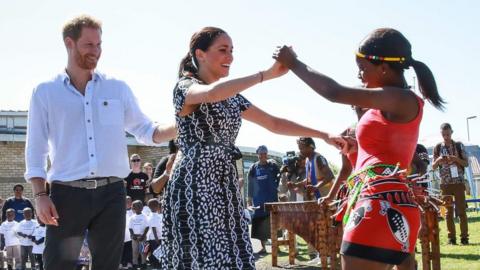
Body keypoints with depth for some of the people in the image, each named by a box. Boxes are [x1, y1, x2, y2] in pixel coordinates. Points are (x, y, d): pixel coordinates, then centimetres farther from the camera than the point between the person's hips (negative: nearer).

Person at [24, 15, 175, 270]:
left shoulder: (118, 89, 11)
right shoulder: (45, 92, 5)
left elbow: (146, 132, 13)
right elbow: (36, 149, 4)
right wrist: (40, 195, -7)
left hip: (110, 193, 2)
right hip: (67, 194, -2)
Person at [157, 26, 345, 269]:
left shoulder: (232, 97, 18)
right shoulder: (185, 87, -4)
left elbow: (275, 124, 20)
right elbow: (213, 93, -28)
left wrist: (323, 135, 14)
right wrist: (266, 74, -26)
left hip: (225, 187, 7)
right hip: (195, 186, -7)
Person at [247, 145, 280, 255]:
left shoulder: (272, 165, 2)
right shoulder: (253, 168, 4)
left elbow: (279, 178, 8)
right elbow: (250, 184, 7)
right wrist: (249, 199, 4)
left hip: (272, 198, -1)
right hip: (258, 200, 1)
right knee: (260, 222, 1)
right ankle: (263, 247, 7)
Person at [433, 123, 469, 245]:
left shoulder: (459, 145, 3)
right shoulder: (438, 148, 6)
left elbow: (466, 163, 3)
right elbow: (433, 167, 8)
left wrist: (456, 159, -16)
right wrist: (438, 160, -14)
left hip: (459, 182, -1)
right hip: (445, 183, 1)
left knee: (461, 210, -3)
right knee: (449, 211, 3)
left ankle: (464, 236, 0)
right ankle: (451, 237, 6)